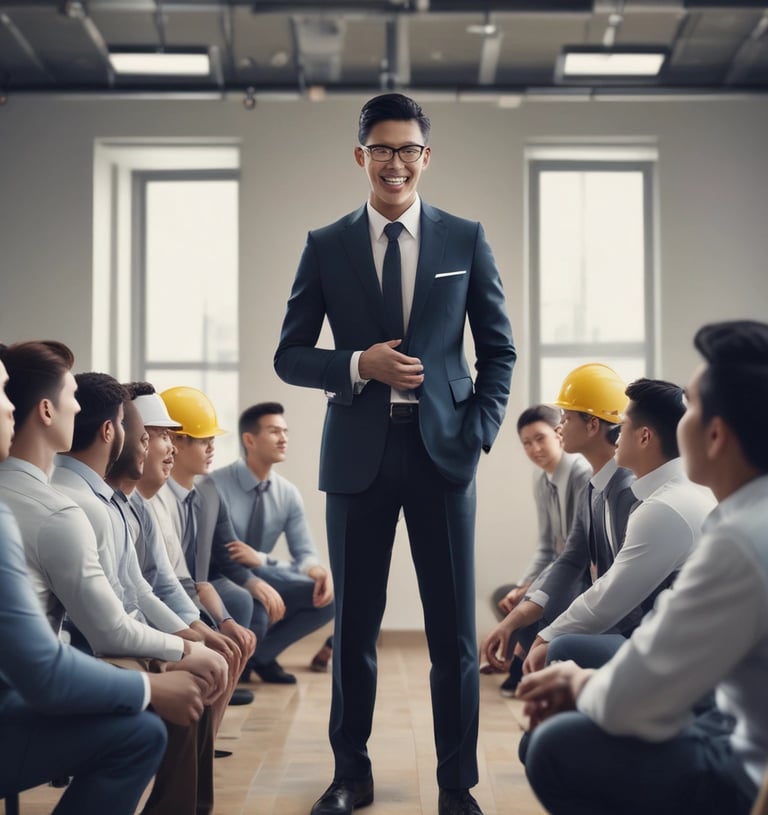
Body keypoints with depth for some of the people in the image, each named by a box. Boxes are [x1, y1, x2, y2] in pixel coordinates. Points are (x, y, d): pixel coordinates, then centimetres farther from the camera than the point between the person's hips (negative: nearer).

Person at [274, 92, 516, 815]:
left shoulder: (466, 240, 7)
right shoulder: (326, 246, 6)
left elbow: (498, 349, 9)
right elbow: (289, 355, 6)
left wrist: (478, 431, -3)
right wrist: (359, 364, -11)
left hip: (442, 450, 0)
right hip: (358, 454, 1)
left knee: (453, 629, 3)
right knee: (353, 625, 8)